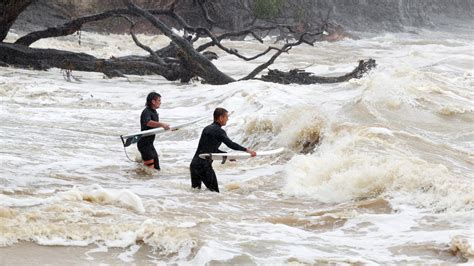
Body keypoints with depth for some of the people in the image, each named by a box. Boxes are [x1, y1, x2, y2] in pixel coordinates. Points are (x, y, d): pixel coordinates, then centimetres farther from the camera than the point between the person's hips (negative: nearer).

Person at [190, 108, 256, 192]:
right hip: (204, 165, -9)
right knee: (214, 191, -4)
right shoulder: (219, 131, -10)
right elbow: (230, 144, -17)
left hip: (194, 164, 9)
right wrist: (246, 150, -11)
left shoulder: (207, 129, 18)